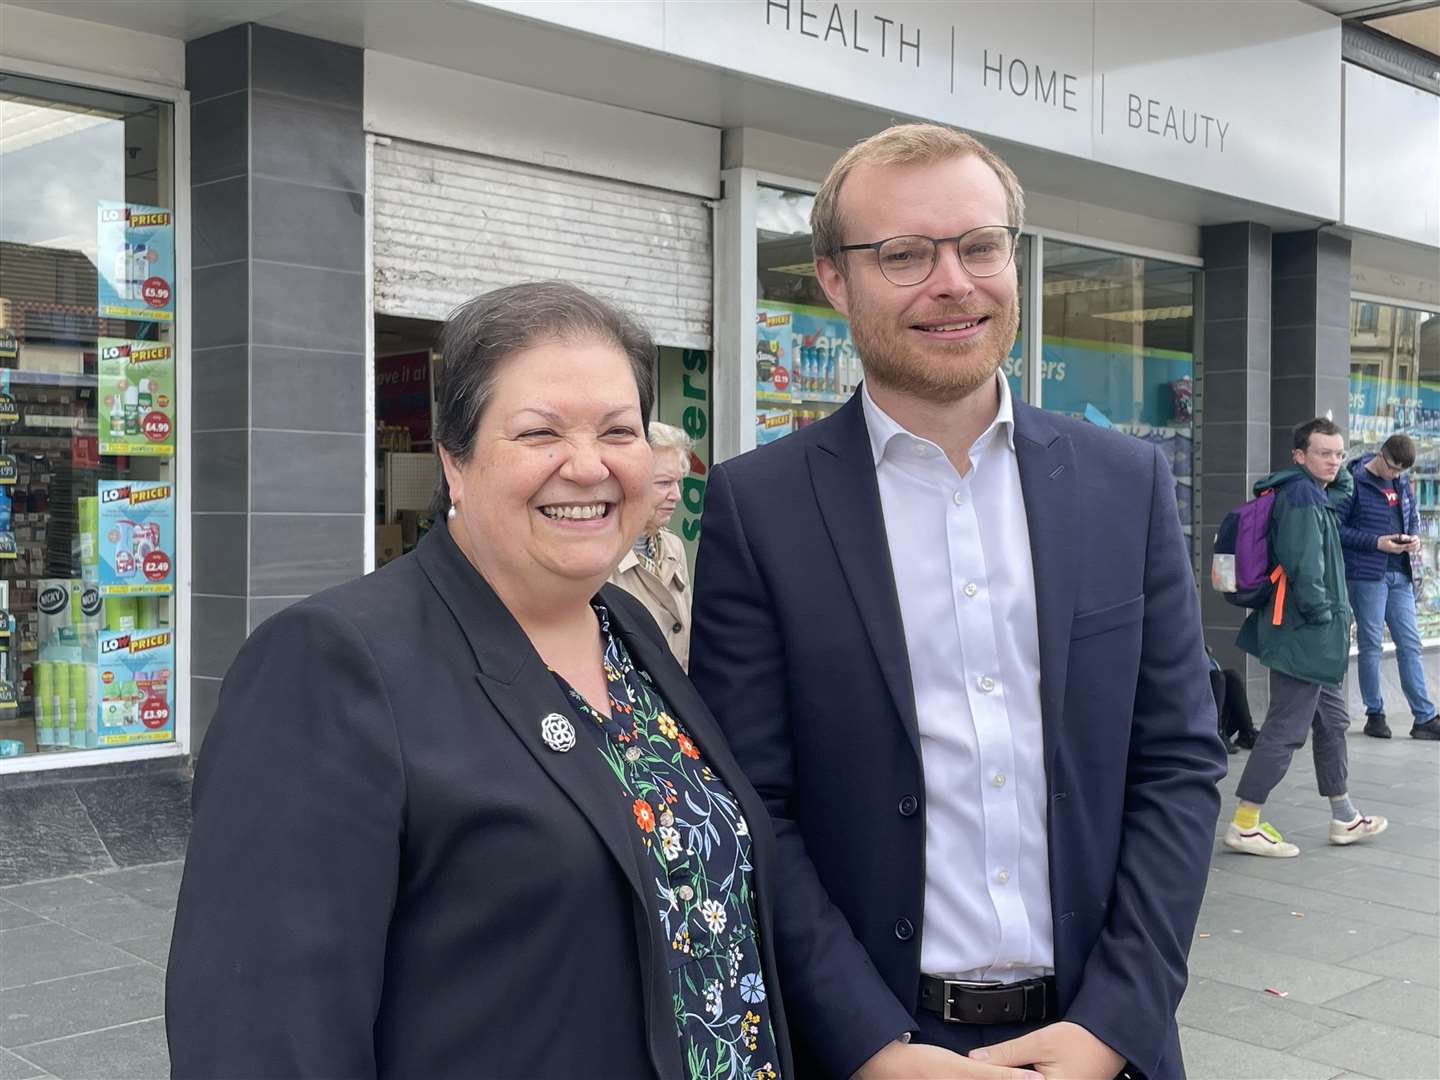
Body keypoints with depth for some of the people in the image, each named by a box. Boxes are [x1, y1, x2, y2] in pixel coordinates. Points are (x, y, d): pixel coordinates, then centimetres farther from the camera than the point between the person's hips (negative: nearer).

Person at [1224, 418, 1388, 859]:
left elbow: (1345, 488, 35)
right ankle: (1244, 824, -2)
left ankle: (1345, 818, 30)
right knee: (1286, 729, -7)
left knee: (1332, 721, 18)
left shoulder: (1312, 492, 13)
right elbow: (1303, 563, -25)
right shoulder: (1301, 495, -17)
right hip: (1304, 634, -11)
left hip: (1317, 638, 11)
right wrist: (1321, 612, -16)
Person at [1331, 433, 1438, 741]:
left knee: (1410, 643, 6)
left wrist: (1414, 536, 1)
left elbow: (1412, 516, 24)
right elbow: (1336, 528, -11)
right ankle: (1375, 714, 12)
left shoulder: (1401, 481, 11)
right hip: (1366, 574, -6)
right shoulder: (1354, 482, -9)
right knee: (1370, 644, 2)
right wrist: (1376, 542, -17)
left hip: (1400, 574, 6)